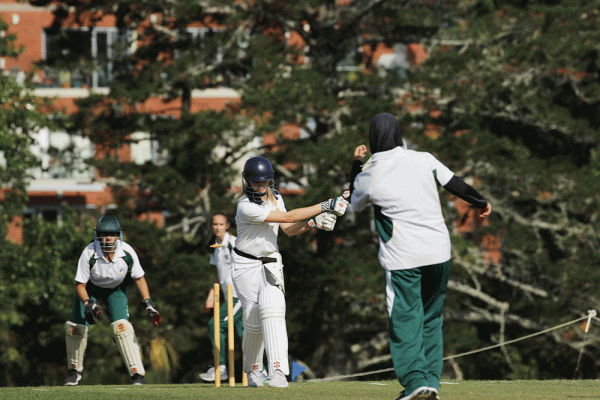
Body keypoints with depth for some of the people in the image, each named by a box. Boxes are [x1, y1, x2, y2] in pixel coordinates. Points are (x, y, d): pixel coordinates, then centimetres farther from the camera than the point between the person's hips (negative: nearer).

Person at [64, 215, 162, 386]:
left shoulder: (127, 253, -28)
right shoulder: (89, 253, -33)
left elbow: (139, 278, -12)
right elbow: (80, 284, -24)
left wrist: (148, 304, -20)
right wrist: (88, 303, -40)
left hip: (116, 289, 0)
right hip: (90, 288, 0)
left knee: (122, 326, -19)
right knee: (77, 326, -8)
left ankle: (137, 374, -15)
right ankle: (74, 371, 16)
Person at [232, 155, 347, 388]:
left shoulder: (275, 198, 2)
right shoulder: (246, 207, -22)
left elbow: (288, 229, 8)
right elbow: (288, 217, -26)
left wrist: (313, 224, -11)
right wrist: (323, 207, -27)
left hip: (271, 264, 4)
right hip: (246, 266, -4)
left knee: (272, 309, -20)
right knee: (253, 322, -5)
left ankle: (277, 371, -31)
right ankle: (252, 369, 22)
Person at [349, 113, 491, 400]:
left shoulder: (368, 176, -5)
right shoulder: (423, 160, 0)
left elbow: (355, 203, 16)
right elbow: (454, 183, 12)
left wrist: (356, 165, 24)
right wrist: (480, 202, 29)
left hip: (402, 258, -3)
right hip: (438, 251, 3)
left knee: (405, 320, 1)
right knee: (431, 318, 15)